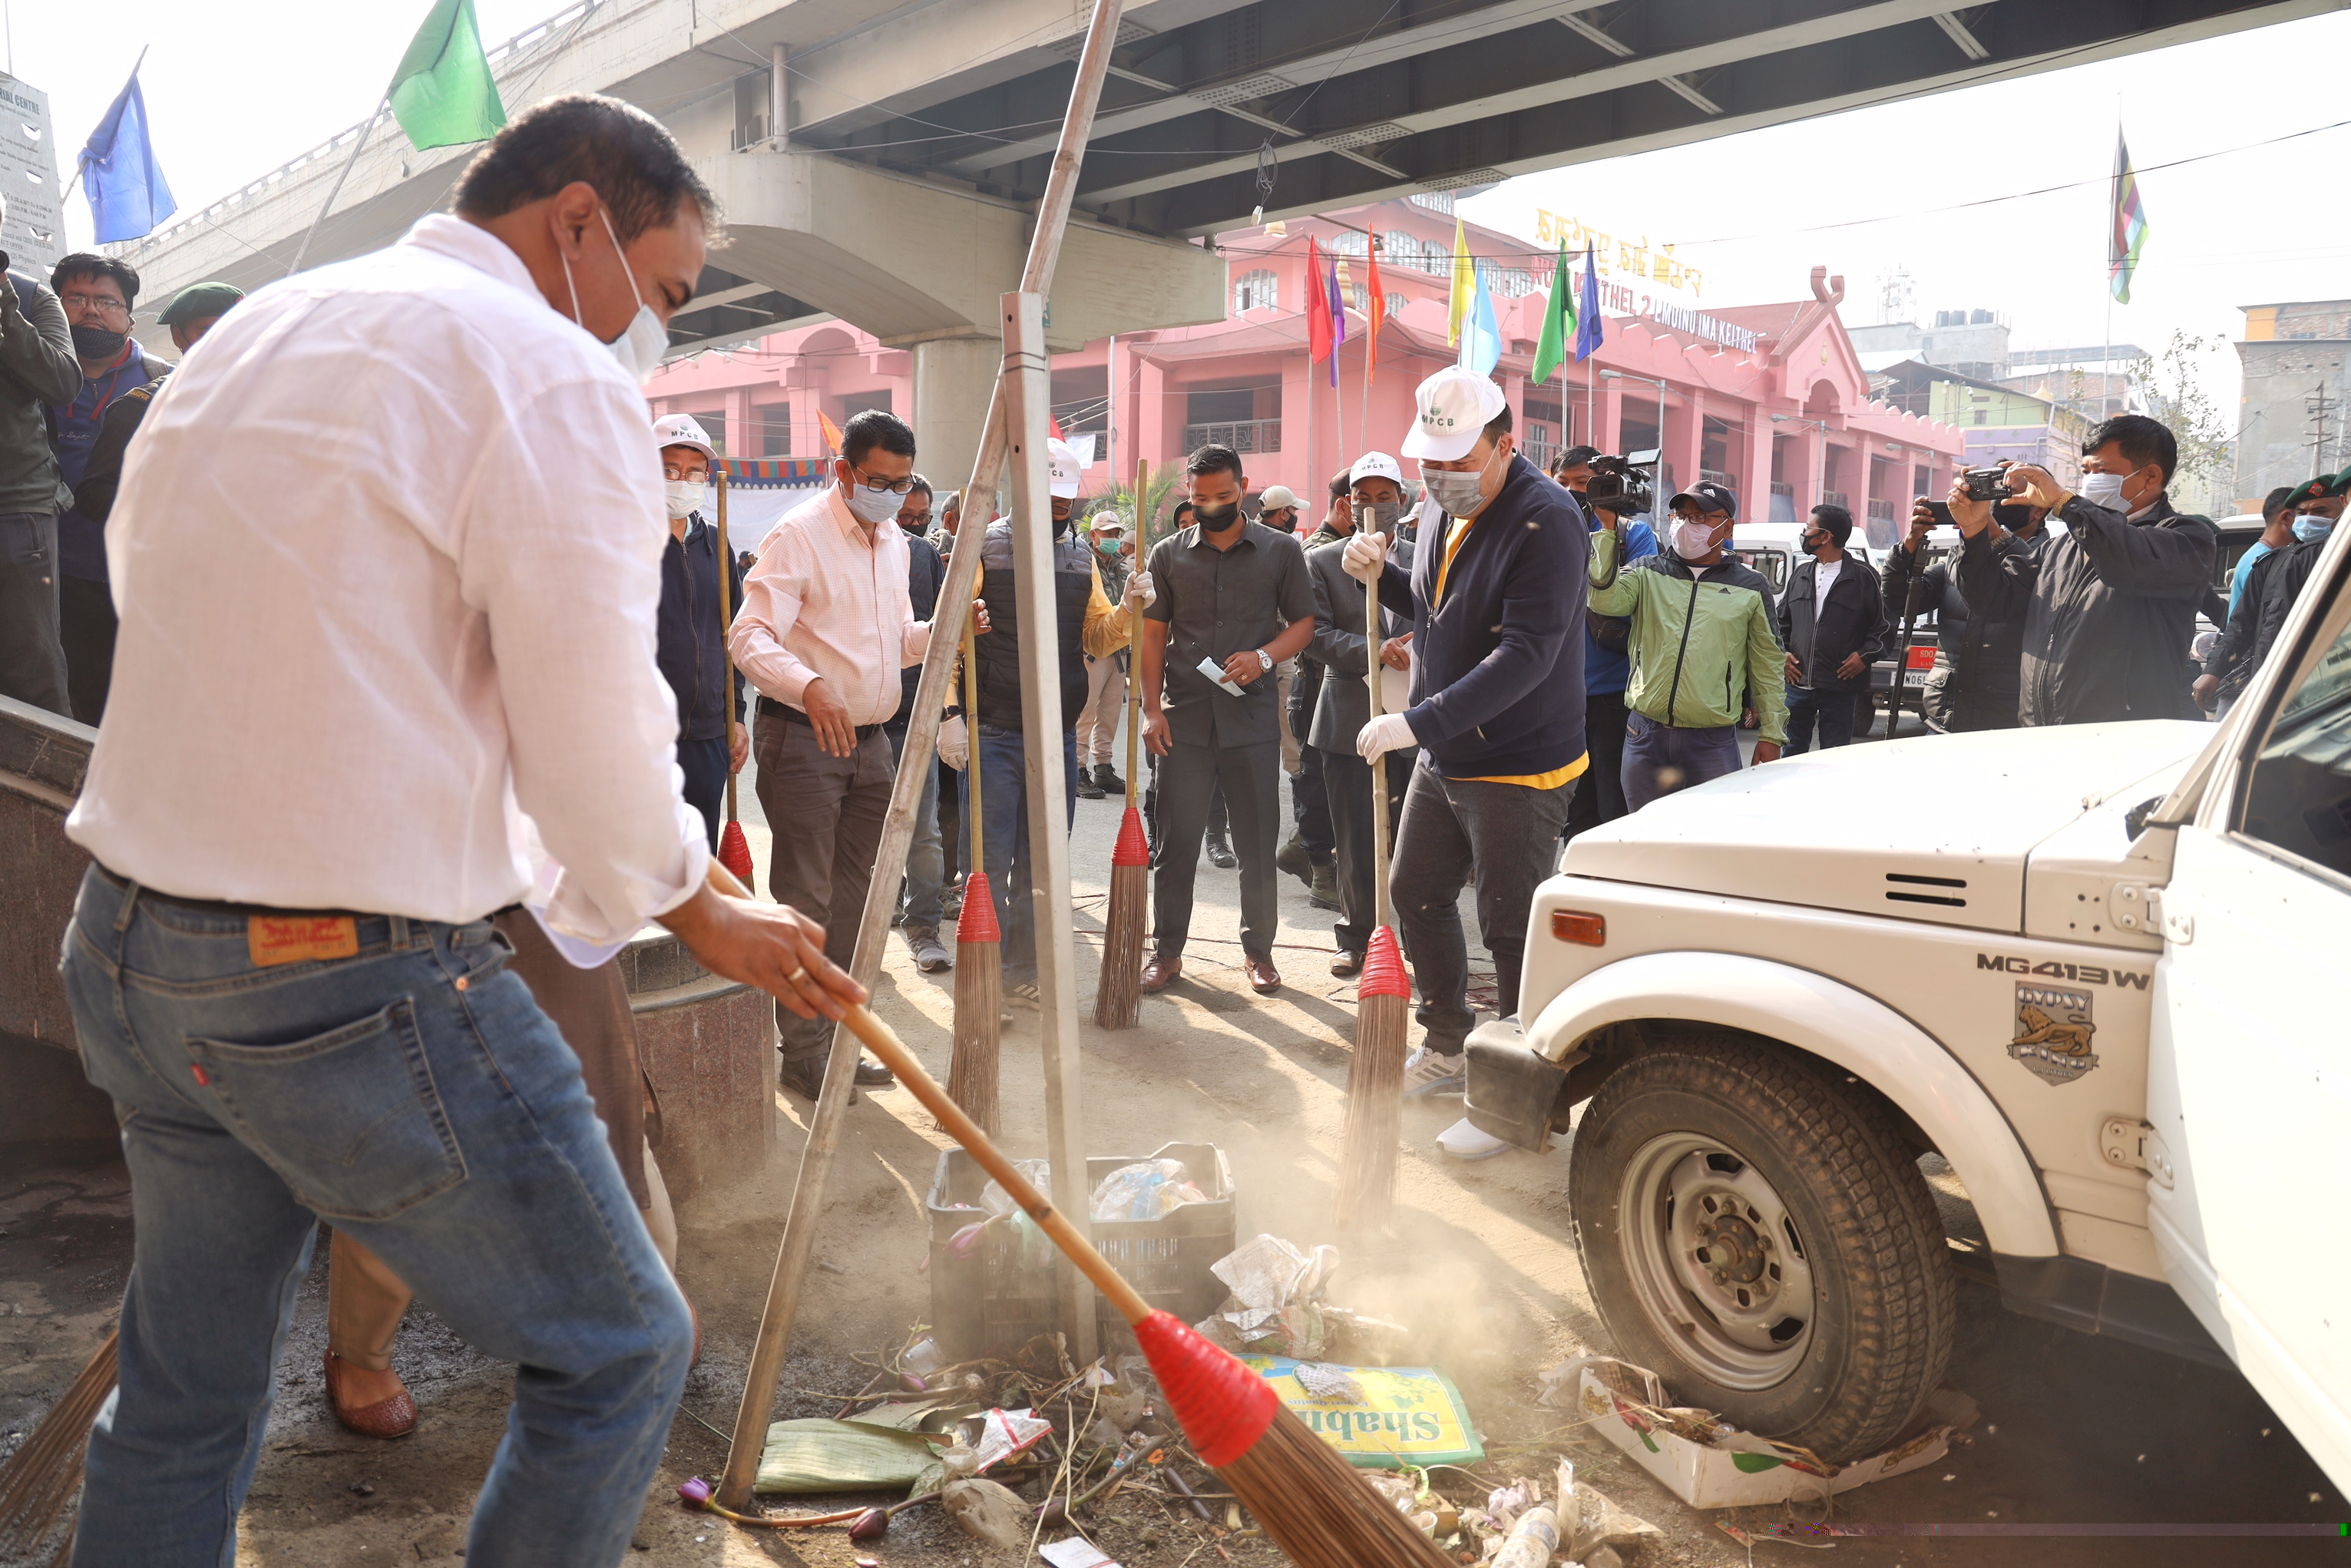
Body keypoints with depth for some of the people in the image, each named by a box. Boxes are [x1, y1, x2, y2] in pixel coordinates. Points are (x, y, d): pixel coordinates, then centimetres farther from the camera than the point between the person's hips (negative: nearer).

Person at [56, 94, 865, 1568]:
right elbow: (596, 732, -14)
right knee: (619, 1354, 9)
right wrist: (704, 911, 4)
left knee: (185, 1393, 24)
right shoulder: (553, 374, -13)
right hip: (360, 988, -9)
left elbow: (141, 567, 21)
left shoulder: (246, 331, 14)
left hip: (125, 943, 9)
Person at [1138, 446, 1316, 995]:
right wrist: (1152, 709, -2)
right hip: (1184, 719, 1)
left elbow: (1303, 622, 7)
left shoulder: (1281, 550, 5)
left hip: (1252, 718, 0)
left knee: (1258, 842, 6)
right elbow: (1153, 634, 7)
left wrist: (1264, 656, -12)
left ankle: (1258, 950, 20)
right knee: (1177, 841, 3)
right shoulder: (1169, 554, 7)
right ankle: (1167, 950, 15)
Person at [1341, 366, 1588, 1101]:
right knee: (1415, 894, 18)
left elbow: (1526, 655, -29)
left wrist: (1419, 722, -33)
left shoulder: (1547, 521, -21)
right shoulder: (1446, 512, 7)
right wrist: (1381, 573, 0)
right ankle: (1447, 1048, 36)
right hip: (1443, 759, 9)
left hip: (1518, 770, -9)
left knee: (1511, 930, -1)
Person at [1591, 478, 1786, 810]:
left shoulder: (1750, 587, 9)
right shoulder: (1647, 573, 9)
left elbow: (1768, 666, 11)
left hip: (1713, 743, -1)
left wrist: (1771, 735, 8)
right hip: (1645, 737, 1)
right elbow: (1606, 600, -12)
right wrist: (1609, 529, -15)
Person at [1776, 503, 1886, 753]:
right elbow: (1782, 618, 20)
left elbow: (1883, 623, 1)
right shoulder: (1802, 572, 12)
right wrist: (1782, 652, 6)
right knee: (1790, 753, 7)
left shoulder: (1862, 576, -2)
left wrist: (1865, 656, -10)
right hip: (1797, 684, 4)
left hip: (1839, 688, -4)